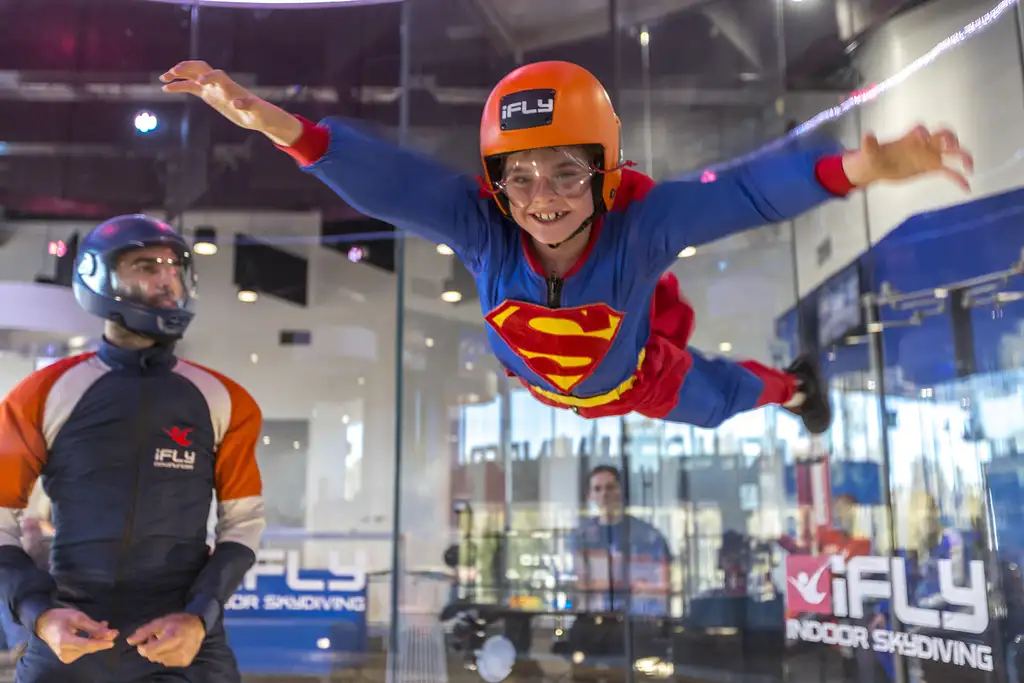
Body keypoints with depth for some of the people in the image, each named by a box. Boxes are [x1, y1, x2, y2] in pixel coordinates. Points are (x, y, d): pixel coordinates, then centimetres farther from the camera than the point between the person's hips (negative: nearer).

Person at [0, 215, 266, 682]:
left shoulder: (223, 402, 1)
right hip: (70, 642, 0)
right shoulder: (44, 396, -1)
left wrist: (200, 618, -8)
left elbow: (243, 524, 4)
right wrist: (40, 615, -10)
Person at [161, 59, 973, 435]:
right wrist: (273, 122, -65)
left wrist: (857, 167, -67)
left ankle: (794, 382, 62)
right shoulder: (479, 224, -41)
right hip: (544, 383, 2)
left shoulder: (641, 222, -44)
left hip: (639, 373, -1)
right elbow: (383, 178, -51)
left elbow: (744, 192, -51)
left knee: (719, 399, 29)